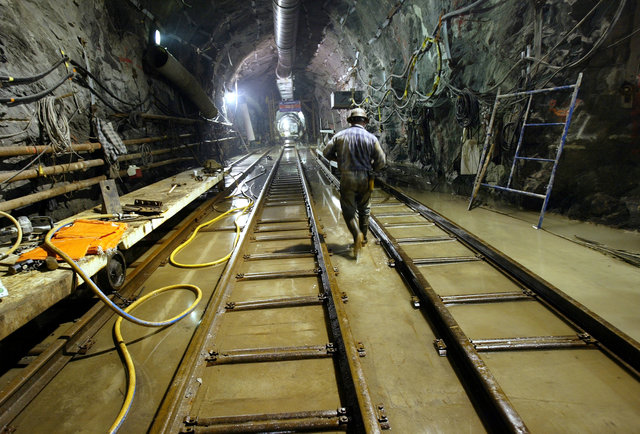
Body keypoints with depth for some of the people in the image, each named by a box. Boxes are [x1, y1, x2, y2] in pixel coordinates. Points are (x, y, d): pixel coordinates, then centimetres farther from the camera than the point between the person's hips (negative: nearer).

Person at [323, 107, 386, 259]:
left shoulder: (340, 136, 0)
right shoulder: (371, 138, -1)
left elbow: (327, 153, 4)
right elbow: (381, 161, -3)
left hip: (347, 178, -1)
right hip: (365, 179, 1)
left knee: (348, 210, 6)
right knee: (364, 208, 18)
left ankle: (357, 234, -17)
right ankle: (363, 238, 26)